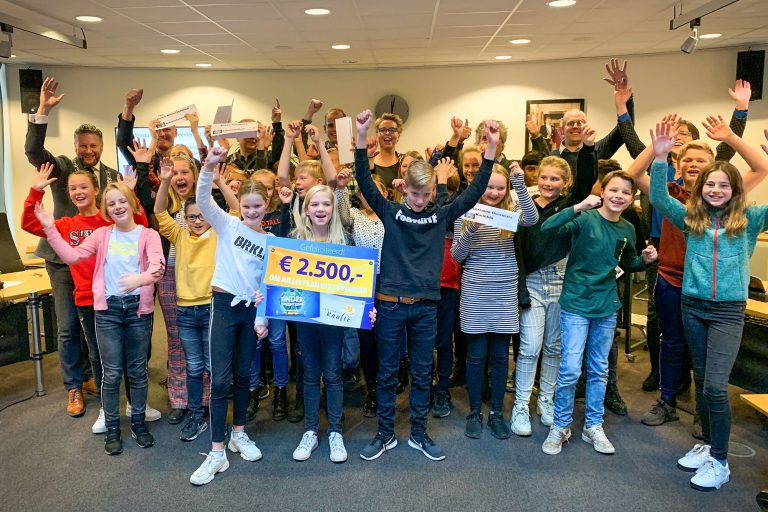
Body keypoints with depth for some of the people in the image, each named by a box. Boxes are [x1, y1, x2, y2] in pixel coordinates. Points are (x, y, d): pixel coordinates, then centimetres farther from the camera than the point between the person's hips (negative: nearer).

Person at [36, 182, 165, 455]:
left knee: (137, 370, 11)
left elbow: (158, 265, -20)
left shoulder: (148, 235, -3)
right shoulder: (102, 234, 7)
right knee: (111, 373, 4)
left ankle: (138, 422, 28)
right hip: (108, 309, 1)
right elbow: (72, 256, -2)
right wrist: (50, 228, -8)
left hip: (138, 308, -1)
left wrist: (142, 278, -41)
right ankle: (112, 428, 20)